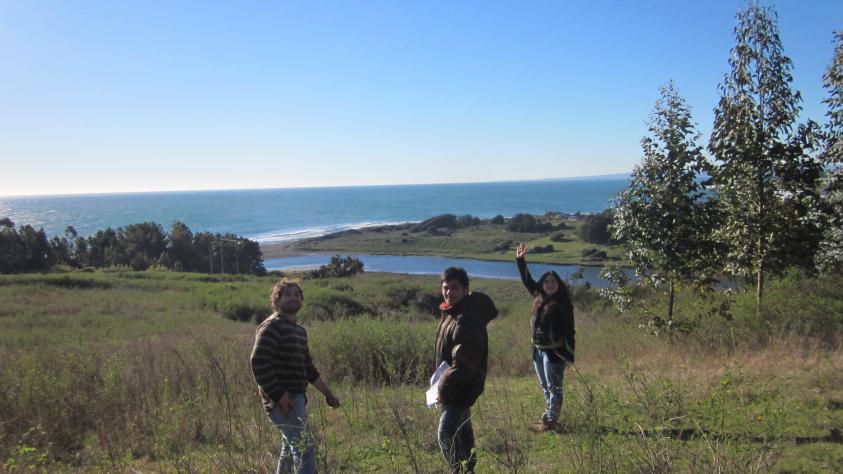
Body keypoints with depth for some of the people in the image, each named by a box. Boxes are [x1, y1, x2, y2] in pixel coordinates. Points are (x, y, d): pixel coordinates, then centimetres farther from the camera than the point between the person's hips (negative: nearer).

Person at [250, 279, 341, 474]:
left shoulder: (300, 330, 17)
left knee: (291, 449, 19)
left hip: (297, 398, 10)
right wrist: (278, 395, -22)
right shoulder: (271, 326, -12)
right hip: (283, 401, -10)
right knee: (304, 449, -13)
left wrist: (327, 393, 21)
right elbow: (258, 363, -22)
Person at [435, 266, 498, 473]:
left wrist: (444, 389, -23)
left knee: (447, 437, -11)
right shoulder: (452, 313, 7)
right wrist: (443, 382, 11)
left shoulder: (467, 319, -25)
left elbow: (464, 362, -29)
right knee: (462, 433, 23)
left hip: (461, 389, -10)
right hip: (457, 387, 10)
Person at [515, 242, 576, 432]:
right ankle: (550, 414, 27)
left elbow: (568, 330, -14)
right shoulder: (540, 298, 6)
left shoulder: (563, 304, -12)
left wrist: (569, 353, -18)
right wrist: (520, 261, 13)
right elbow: (527, 281, 17)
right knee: (545, 386, 16)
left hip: (554, 351, -7)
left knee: (554, 387, -1)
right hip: (538, 350, 8)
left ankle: (551, 419, 3)